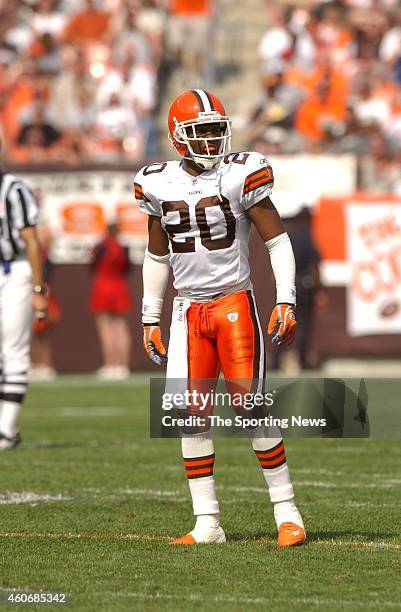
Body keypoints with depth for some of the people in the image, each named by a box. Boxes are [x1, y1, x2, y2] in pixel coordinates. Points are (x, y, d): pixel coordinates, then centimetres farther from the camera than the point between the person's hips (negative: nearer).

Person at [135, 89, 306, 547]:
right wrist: (150, 319, 17)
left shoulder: (241, 175, -7)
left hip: (235, 303, -4)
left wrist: (286, 301, -13)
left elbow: (277, 240, -4)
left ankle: (287, 512, 0)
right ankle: (207, 523, 5)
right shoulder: (159, 186, 5)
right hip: (188, 310, 4)